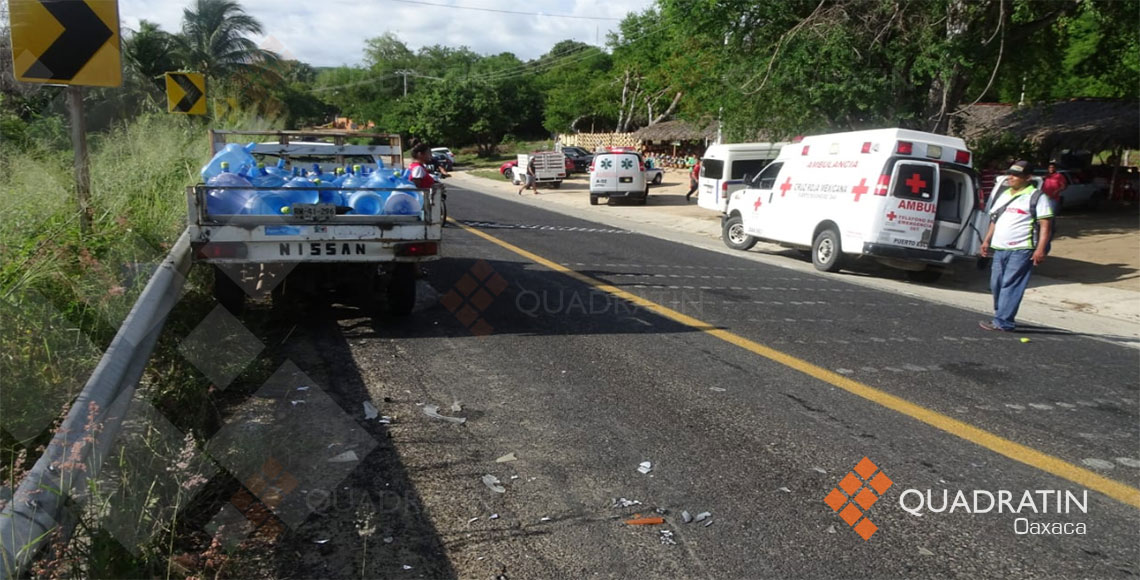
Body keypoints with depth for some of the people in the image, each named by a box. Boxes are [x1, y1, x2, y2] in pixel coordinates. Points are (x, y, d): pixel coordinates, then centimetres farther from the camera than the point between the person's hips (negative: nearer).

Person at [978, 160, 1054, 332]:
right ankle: (1001, 316, 23)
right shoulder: (1004, 195, 18)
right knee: (996, 285, 9)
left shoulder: (1036, 197, -5)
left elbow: (1046, 224, -10)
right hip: (1000, 249, 8)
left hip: (1021, 250, -7)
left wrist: (1040, 249, -18)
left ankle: (1002, 322, -9)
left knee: (1010, 286, -9)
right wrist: (987, 241, 20)